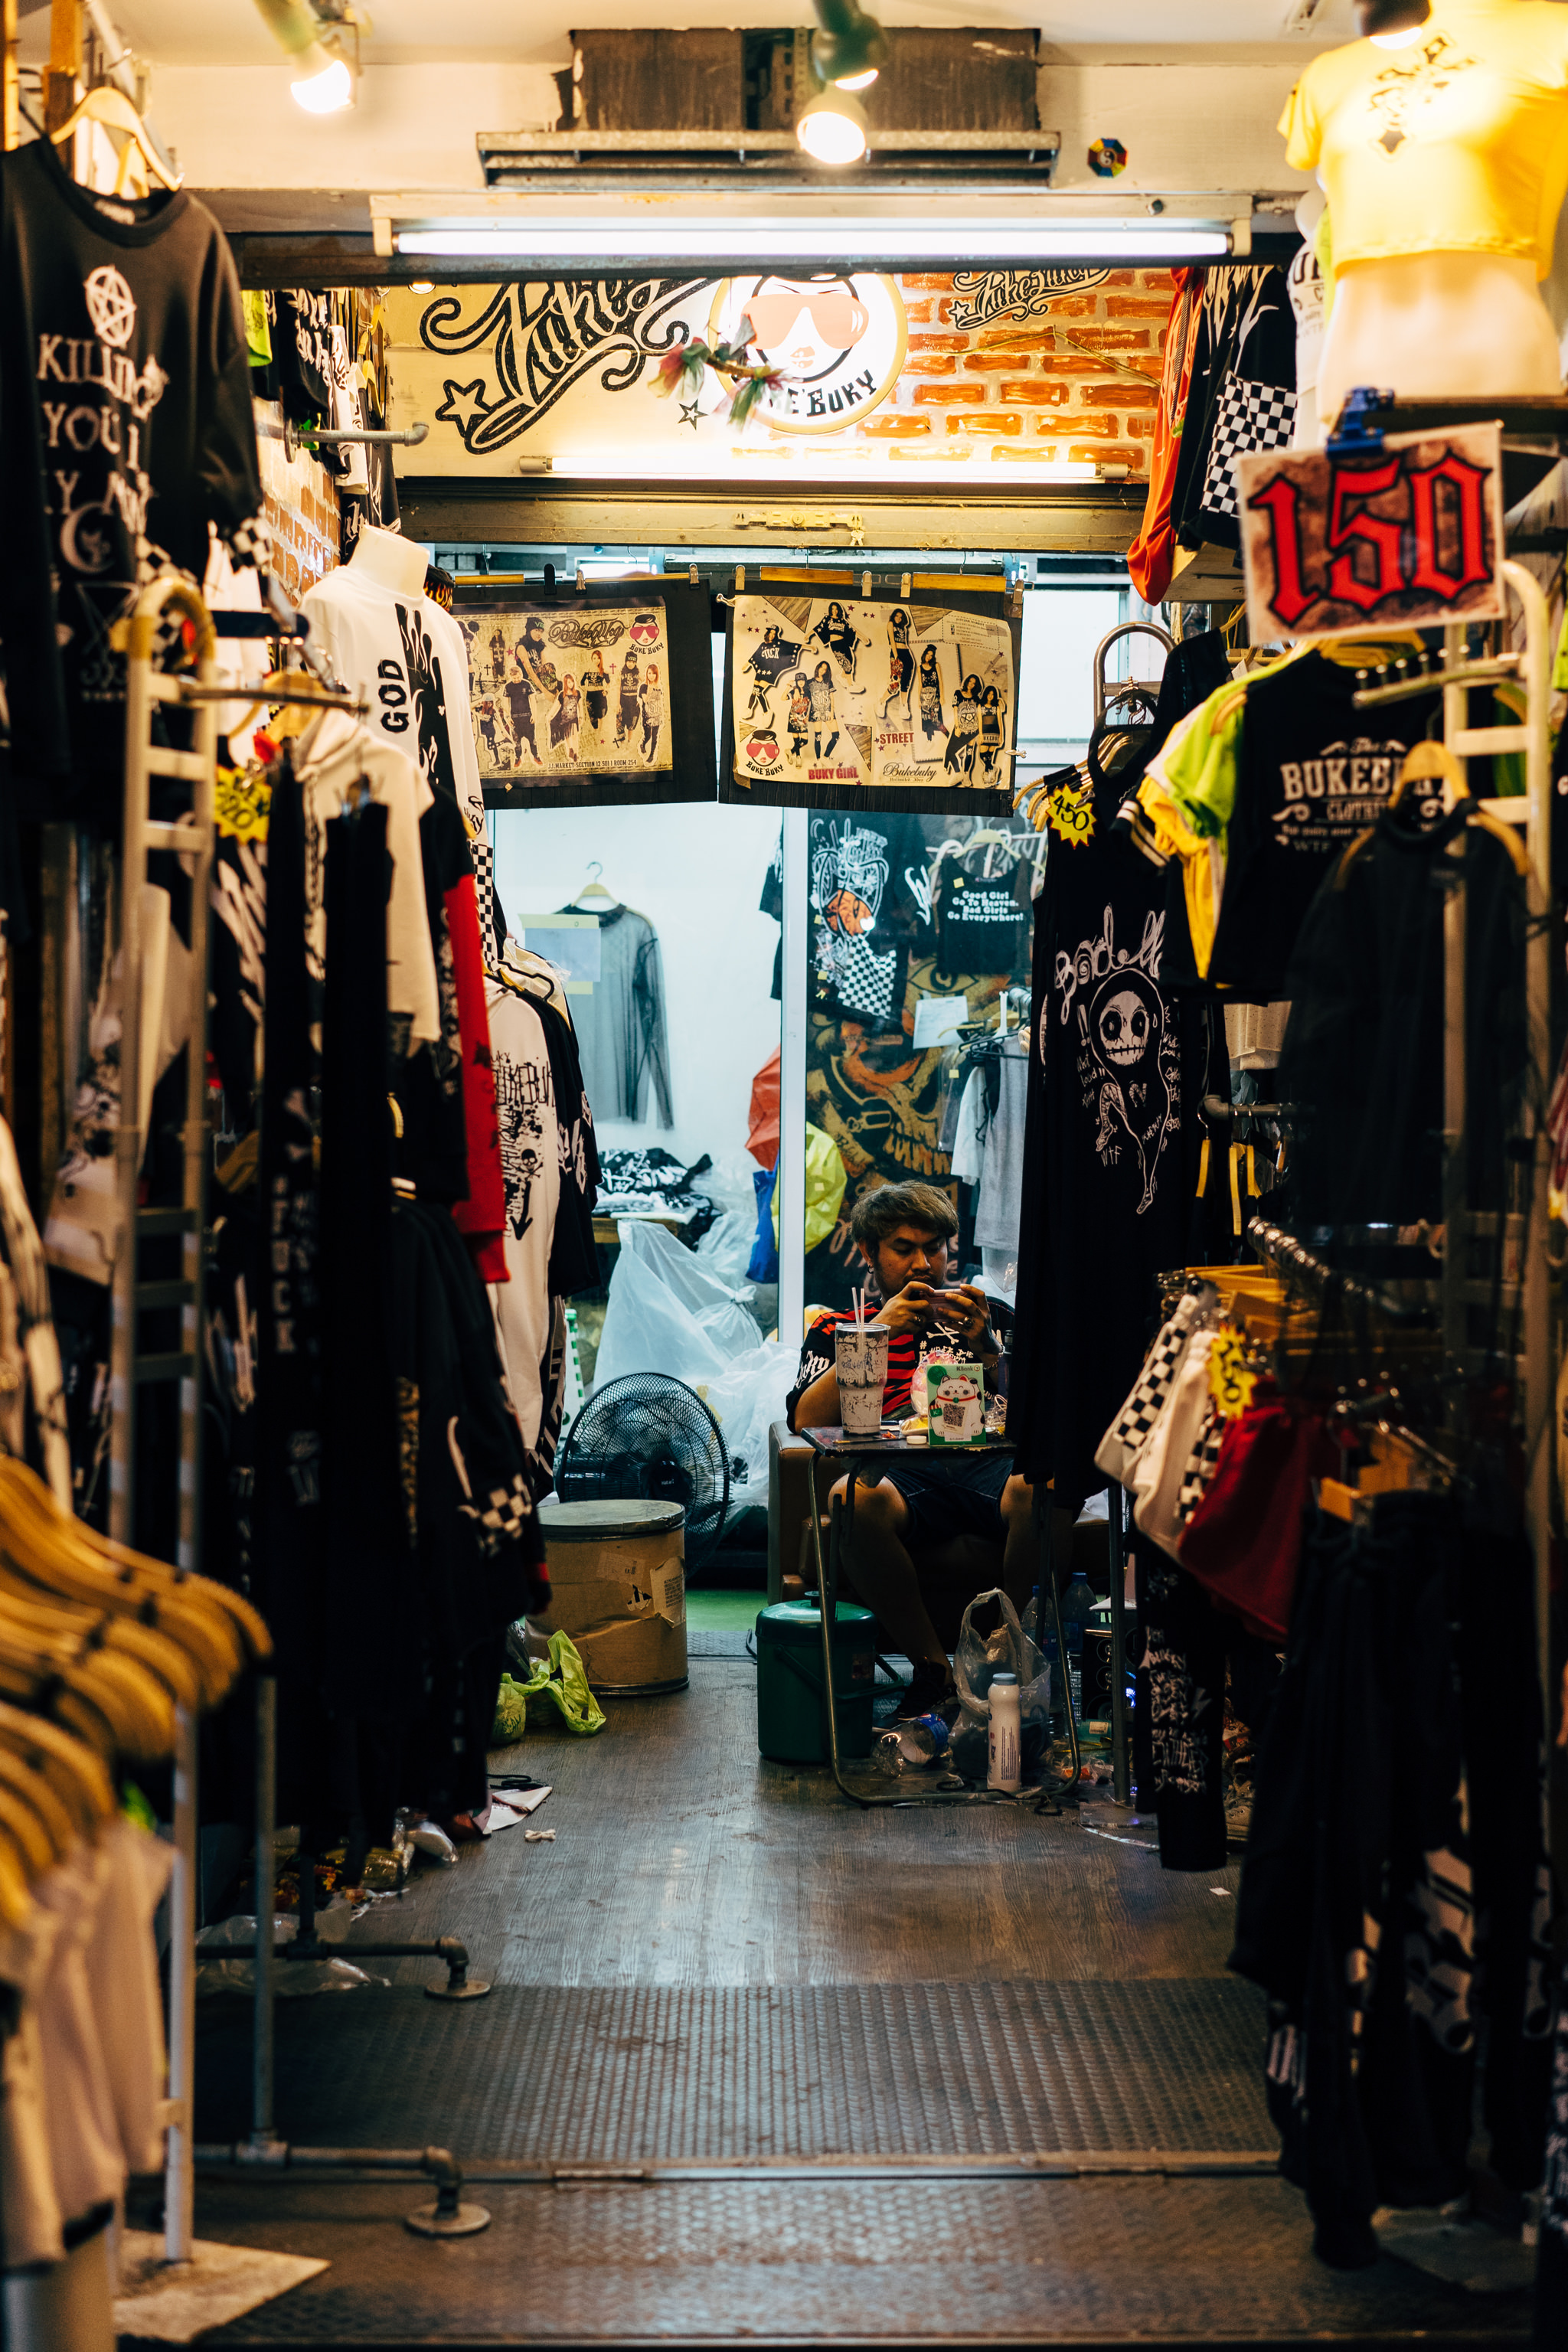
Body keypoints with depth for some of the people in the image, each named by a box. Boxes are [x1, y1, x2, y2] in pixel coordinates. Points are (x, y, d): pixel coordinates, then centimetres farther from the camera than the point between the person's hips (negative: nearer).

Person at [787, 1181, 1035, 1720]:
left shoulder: (986, 1316, 30)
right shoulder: (836, 1328, 27)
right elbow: (807, 1421, 8)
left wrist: (986, 1347, 0)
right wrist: (877, 1333, 2)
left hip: (986, 1464, 1)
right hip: (899, 1475, -1)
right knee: (853, 1498, -39)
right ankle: (933, 1670, -22)